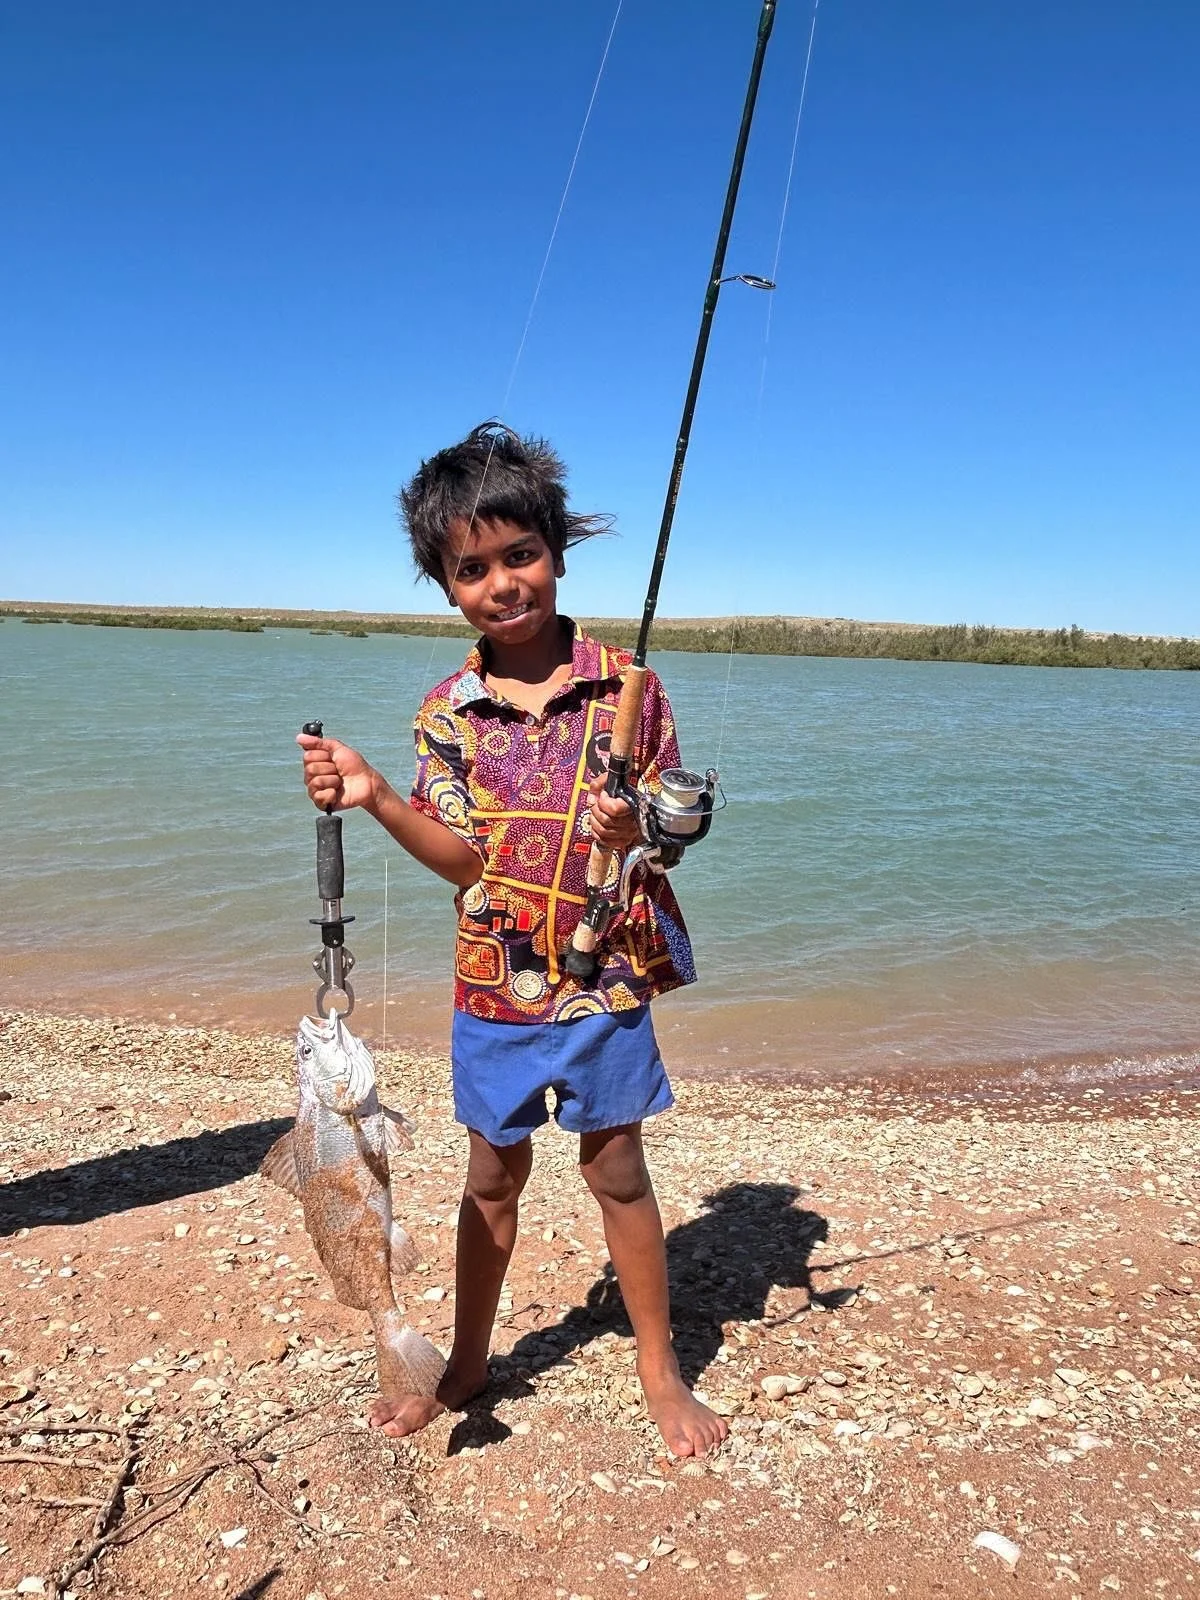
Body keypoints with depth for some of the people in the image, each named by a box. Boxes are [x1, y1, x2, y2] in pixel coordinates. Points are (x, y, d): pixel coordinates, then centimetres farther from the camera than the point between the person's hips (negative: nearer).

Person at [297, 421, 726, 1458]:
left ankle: (660, 1370, 32)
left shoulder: (624, 685, -8)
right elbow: (467, 861, -6)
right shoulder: (448, 710, -3)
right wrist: (372, 797, -19)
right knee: (494, 1176, 17)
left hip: (606, 976, -2)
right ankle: (467, 1362, 39)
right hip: (496, 980, 2)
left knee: (616, 1170, 10)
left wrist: (635, 828, -27)